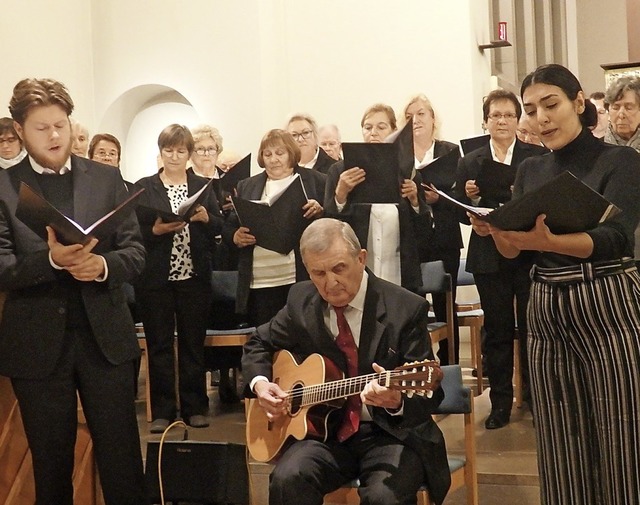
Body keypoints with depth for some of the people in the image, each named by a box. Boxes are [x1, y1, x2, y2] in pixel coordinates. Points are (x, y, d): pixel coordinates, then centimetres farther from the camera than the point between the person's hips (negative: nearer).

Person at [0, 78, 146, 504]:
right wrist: (51, 259, -26)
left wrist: (102, 266, -19)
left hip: (104, 336, 1)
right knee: (51, 463, 12)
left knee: (122, 458, 6)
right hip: (37, 344, -1)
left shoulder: (107, 179, 6)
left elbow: (136, 253, 3)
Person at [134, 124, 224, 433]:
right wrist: (156, 230, -20)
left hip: (195, 277, 2)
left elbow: (219, 227, 5)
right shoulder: (143, 188, 3)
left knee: (193, 344, 8)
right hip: (155, 279, -2)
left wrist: (205, 218, -15)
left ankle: (194, 407, 17)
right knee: (159, 345, 3)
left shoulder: (203, 187, 10)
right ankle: (162, 411, 10)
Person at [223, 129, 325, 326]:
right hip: (258, 283, 3)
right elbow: (228, 227, 15)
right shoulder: (247, 186, 16)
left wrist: (320, 212, -15)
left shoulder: (316, 181, 7)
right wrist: (236, 237, -7)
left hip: (302, 280, -2)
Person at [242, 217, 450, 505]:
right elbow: (259, 344, 20)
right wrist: (259, 383, -2)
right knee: (287, 478, -27)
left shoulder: (406, 309, -10)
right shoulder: (301, 300, 2)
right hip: (325, 429, 3)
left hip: (392, 433, -3)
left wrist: (397, 401, -33)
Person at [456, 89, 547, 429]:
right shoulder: (470, 163, 7)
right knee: (496, 330, 6)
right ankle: (500, 401, 16)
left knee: (531, 327, 3)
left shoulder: (538, 156, 1)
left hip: (529, 253, -2)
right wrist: (470, 197, -14)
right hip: (489, 257, 2)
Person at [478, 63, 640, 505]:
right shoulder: (530, 172, 12)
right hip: (546, 313, 5)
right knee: (561, 447, 8)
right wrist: (497, 231, -14)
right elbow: (513, 252, 9)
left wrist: (545, 241, -37)